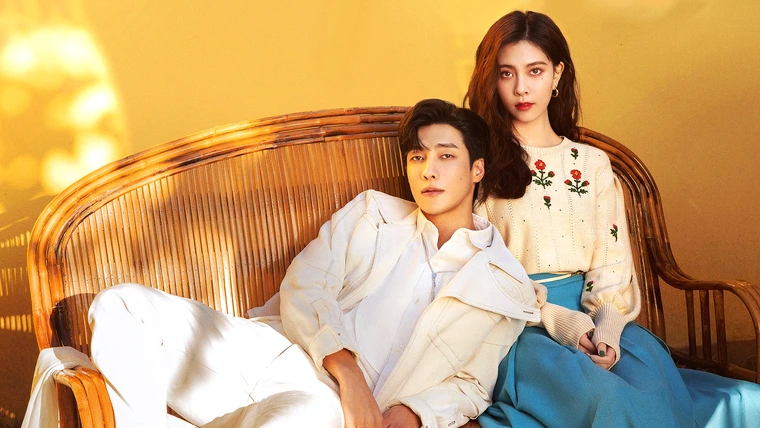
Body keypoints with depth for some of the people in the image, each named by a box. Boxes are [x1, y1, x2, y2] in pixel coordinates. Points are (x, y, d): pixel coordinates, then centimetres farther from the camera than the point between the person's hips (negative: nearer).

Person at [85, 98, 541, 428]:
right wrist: (346, 367, -13)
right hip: (267, 347, 4)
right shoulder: (372, 213, 18)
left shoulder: (505, 287, 15)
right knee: (122, 305, -19)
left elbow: (470, 385, 9)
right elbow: (303, 287, 5)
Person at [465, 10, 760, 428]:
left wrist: (607, 325, -12)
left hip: (594, 318, 3)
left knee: (649, 364, -30)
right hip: (517, 328, -3)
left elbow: (612, 262, 8)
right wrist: (557, 320, -15)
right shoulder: (478, 164, 4)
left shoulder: (592, 164, 15)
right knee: (596, 393, -33)